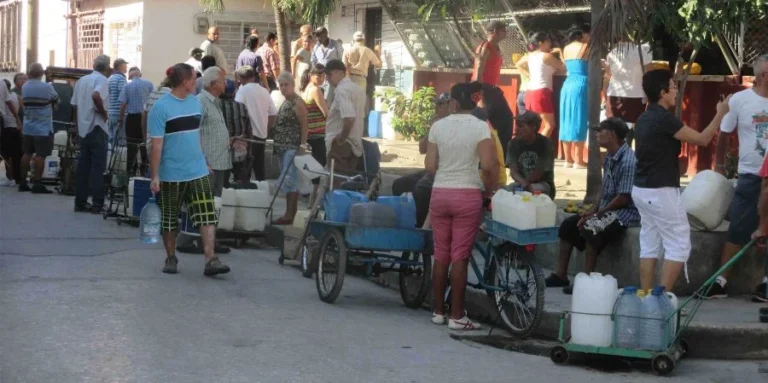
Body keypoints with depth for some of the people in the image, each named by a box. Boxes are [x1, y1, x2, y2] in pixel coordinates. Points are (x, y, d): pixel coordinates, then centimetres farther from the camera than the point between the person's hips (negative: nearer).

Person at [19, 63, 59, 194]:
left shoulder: (24, 88, 4)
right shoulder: (47, 87, -12)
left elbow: (25, 102, 10)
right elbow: (56, 100, 3)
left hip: (28, 127, 6)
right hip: (43, 128, -6)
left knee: (27, 154, 11)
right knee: (40, 155, -5)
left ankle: (23, 182, 14)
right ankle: (37, 184, -7)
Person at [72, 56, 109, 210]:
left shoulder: (81, 80, 13)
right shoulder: (102, 80, -9)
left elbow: (74, 106, 15)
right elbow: (95, 95, -31)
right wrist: (103, 112, -17)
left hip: (83, 129, 7)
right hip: (97, 128, -7)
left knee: (83, 167, 10)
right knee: (98, 167, -5)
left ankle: (80, 202, 11)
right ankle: (97, 204, -7)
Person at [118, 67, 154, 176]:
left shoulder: (127, 86, -1)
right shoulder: (149, 84, 0)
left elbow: (123, 104, -5)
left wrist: (121, 118, 5)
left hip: (132, 118, -1)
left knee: (132, 145, 5)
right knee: (145, 144, 10)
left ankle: (131, 172, 6)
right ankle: (144, 170, 14)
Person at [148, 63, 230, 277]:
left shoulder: (196, 103, 8)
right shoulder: (161, 107, -12)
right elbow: (156, 145, -13)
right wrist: (154, 176, -14)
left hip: (198, 172, 5)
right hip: (172, 175, -5)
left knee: (208, 216, -7)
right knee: (169, 219, 9)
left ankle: (210, 260, -10)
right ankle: (171, 258, 25)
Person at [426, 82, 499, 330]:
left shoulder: (438, 126, 2)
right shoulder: (480, 127, -7)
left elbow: (429, 166, 1)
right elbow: (488, 165, -16)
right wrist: (491, 188, 2)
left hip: (440, 193, 3)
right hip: (467, 195, -3)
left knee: (441, 254, 12)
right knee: (459, 256, 0)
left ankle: (438, 311, 19)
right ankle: (456, 316, 3)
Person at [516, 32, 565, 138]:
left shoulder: (530, 56, 14)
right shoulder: (547, 56, -8)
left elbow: (519, 64, 30)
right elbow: (563, 68, -4)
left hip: (530, 91, 8)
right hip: (541, 92, -8)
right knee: (550, 125, -6)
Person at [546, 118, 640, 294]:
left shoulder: (628, 161, -21)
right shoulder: (610, 158, 9)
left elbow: (623, 199, -23)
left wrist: (597, 214, -17)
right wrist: (593, 210, 2)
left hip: (625, 213, -10)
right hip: (607, 211, 10)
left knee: (591, 228, -32)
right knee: (568, 225, 7)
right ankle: (561, 274, 9)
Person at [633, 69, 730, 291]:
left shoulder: (644, 119, 12)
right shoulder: (664, 119, -17)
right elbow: (702, 139, -12)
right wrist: (721, 114, -2)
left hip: (643, 189, 9)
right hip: (660, 191, -9)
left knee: (649, 246, 10)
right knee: (679, 246, -3)